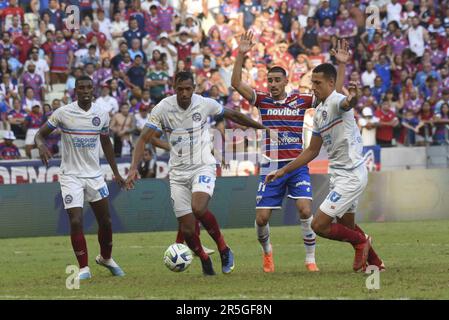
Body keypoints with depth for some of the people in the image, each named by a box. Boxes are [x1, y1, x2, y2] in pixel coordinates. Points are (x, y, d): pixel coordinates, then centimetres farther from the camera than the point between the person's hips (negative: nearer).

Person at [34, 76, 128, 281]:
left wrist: (116, 173, 15)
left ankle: (106, 258, 35)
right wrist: (41, 146, -26)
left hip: (95, 175, 4)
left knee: (105, 221, 9)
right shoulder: (63, 113, -9)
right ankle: (84, 268, -1)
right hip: (71, 176, -3)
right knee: (76, 222, -13)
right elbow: (40, 135, -2)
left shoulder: (102, 114, 1)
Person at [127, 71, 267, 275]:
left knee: (198, 208, -29)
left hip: (203, 166, -2)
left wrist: (262, 127, 20)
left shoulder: (205, 104, -6)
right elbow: (144, 139, -7)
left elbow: (233, 115, 11)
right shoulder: (163, 109, -9)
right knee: (187, 229, -3)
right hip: (178, 172, 2)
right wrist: (134, 168, -20)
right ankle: (204, 260, 26)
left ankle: (223, 249, -8)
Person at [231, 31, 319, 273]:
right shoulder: (263, 100, 4)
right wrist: (241, 55, -17)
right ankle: (267, 251, 29)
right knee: (261, 217, -1)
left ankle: (310, 259, -6)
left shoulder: (300, 101, 3)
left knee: (305, 210, -18)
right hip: (271, 167, 1)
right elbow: (236, 83, -8)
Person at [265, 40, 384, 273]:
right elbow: (312, 151, 20)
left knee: (319, 225, -11)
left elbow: (346, 103, -44)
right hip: (339, 174, 10)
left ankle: (361, 241, 11)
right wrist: (283, 171, 19)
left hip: (351, 175, -10)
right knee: (346, 225, 22)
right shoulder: (319, 112, 12)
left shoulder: (336, 101, -16)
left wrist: (353, 97, -68)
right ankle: (375, 262, 38)